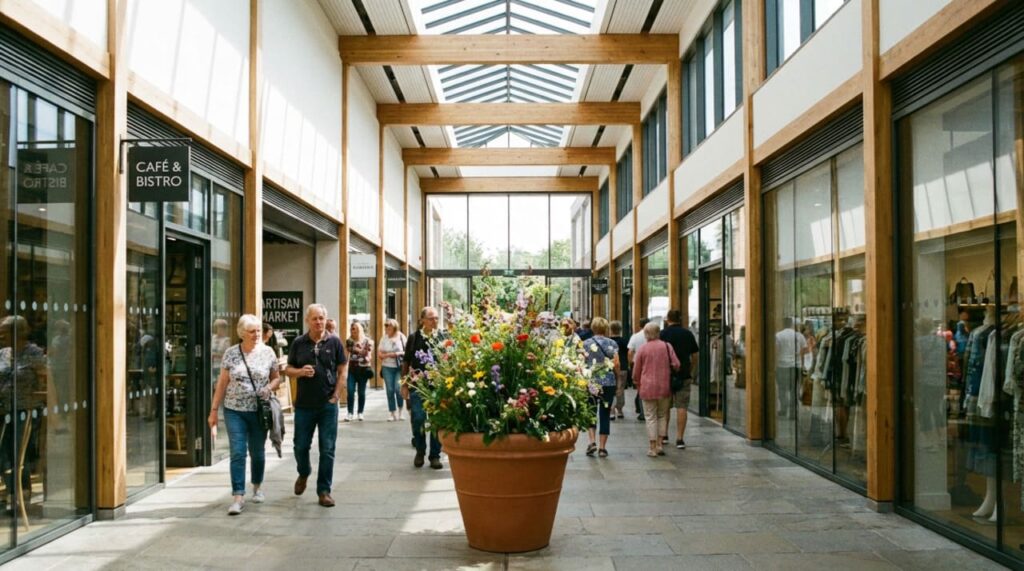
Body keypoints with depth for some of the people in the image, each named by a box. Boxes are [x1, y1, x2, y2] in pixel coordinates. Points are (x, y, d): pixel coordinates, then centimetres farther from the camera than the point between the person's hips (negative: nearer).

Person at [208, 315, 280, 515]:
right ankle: (238, 497, -4)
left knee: (257, 452, 12)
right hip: (234, 410, -1)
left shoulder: (267, 352, 0)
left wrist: (269, 388, -13)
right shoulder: (230, 353, -1)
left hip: (259, 410, 1)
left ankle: (257, 488, 34)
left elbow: (277, 378, 9)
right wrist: (214, 410, 1)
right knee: (237, 453, -6)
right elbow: (222, 383, 3)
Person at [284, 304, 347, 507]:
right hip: (304, 404, 1)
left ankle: (324, 491, 13)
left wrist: (336, 395, -4)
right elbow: (288, 369, 8)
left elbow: (342, 369, 3)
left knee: (327, 449, 2)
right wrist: (300, 371, -14)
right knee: (301, 445, 10)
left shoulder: (334, 342, 0)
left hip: (328, 404, -1)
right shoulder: (298, 343, 2)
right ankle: (304, 473, 41)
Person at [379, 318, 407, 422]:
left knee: (398, 388, -12)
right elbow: (380, 354, 3)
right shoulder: (384, 338, 5)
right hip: (387, 367, 2)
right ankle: (392, 412, 9)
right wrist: (389, 355, -13)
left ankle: (400, 409, 11)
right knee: (390, 390, 0)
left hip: (400, 367, -2)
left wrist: (400, 353, -15)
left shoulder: (401, 337, 1)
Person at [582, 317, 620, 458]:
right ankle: (602, 447, 8)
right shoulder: (612, 344, 0)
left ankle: (592, 441, -2)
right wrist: (617, 377, 15)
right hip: (609, 383, 0)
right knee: (605, 414, 7)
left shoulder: (586, 343, -1)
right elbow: (616, 364, -3)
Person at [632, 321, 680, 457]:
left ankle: (652, 447, 3)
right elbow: (676, 364, -3)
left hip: (647, 387, -2)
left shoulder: (642, 348, -3)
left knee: (651, 417, 4)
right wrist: (670, 375, 17)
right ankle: (660, 444, 13)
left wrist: (637, 385, 17)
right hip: (664, 386, 2)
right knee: (662, 415, 15)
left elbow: (636, 371, 2)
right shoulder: (666, 346, 0)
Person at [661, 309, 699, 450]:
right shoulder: (688, 334, 5)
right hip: (684, 375, 1)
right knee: (682, 407, 0)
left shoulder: (663, 334, -4)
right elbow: (694, 356, 8)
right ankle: (680, 439, -4)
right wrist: (693, 372, 19)